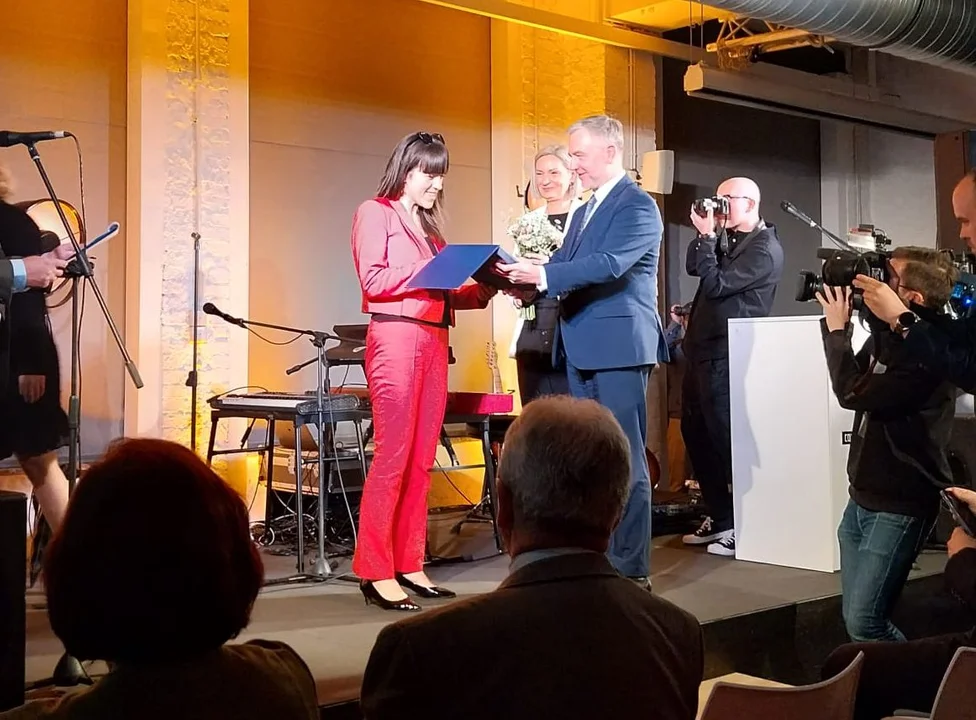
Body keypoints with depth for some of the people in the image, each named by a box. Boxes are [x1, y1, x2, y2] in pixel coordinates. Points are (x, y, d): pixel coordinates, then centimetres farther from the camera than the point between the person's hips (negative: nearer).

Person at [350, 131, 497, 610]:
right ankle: (374, 572, -4)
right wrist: (430, 267, -15)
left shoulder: (428, 224, 23)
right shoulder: (375, 212, 2)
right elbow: (373, 280, -10)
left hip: (433, 341, 7)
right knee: (392, 455, -9)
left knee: (422, 459, 5)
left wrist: (480, 289, 3)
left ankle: (408, 565, 11)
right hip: (396, 339, -7)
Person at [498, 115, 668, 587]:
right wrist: (528, 283, -5)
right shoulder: (584, 211, 20)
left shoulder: (638, 205, -8)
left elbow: (610, 264, -23)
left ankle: (631, 568, 0)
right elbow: (565, 268, 15)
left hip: (618, 346, -9)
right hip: (581, 349, 9)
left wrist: (543, 274, -29)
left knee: (625, 460, -5)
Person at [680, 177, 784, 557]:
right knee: (695, 434, 13)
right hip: (702, 349, 9)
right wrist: (705, 234, -1)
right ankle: (719, 517, 24)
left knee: (726, 438, -6)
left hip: (727, 356, -9)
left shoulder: (764, 249, -11)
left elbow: (716, 285, -17)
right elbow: (693, 268, 11)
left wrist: (707, 235, -12)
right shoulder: (726, 238, 17)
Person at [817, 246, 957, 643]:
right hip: (863, 498, 9)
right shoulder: (890, 334, 6)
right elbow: (857, 376, 18)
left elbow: (855, 393, -24)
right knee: (855, 617, 11)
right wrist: (838, 325, 4)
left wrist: (837, 329, -13)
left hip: (899, 506, -9)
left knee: (864, 623, -12)